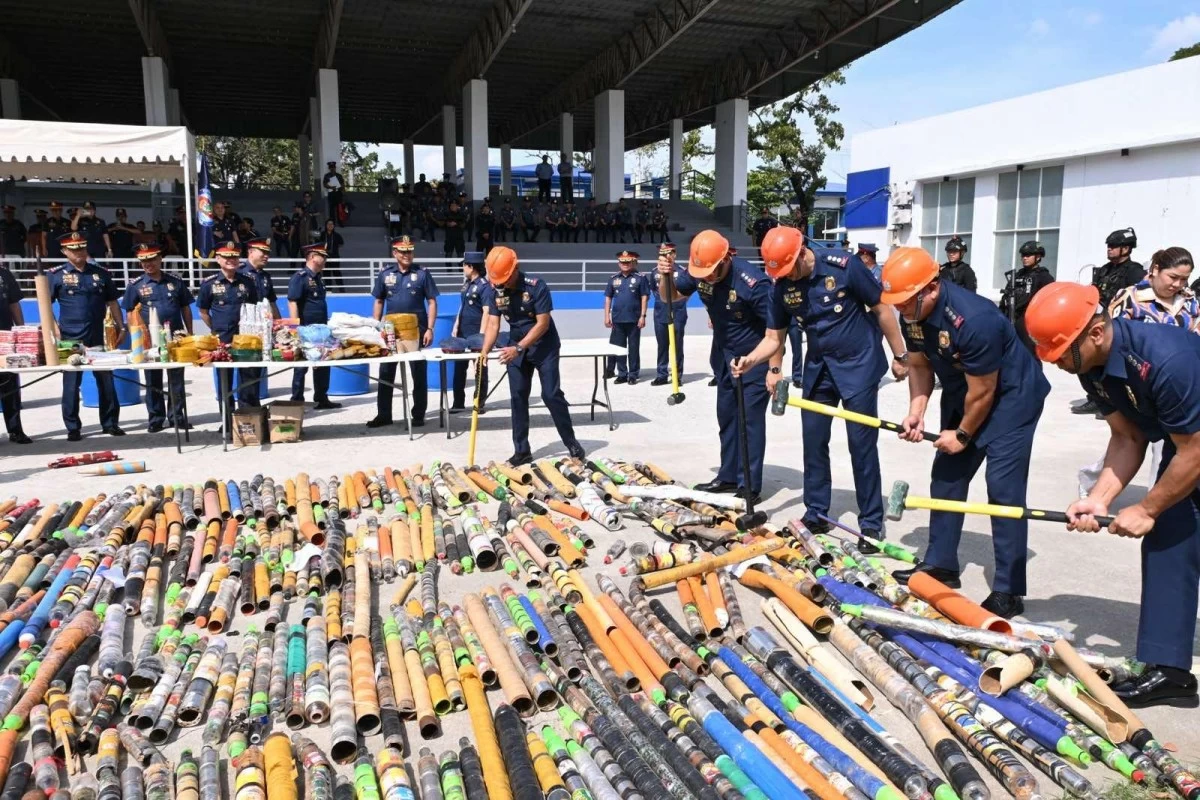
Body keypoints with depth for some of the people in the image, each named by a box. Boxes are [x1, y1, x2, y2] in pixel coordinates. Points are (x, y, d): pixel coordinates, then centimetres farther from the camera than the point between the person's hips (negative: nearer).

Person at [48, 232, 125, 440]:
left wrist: (121, 327, 8)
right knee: (71, 383, 3)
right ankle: (73, 427, 12)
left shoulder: (101, 273, 9)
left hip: (99, 337, 2)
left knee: (106, 380, 6)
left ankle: (111, 423, 16)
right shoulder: (57, 275, 1)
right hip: (70, 338, -2)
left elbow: (112, 302, 13)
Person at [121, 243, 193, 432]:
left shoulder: (176, 281, 6)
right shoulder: (136, 285, 2)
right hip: (149, 339, -1)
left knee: (176, 379, 5)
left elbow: (185, 308, 11)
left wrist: (189, 332, 6)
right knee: (153, 381, 6)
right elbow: (130, 313, 5)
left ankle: (177, 416, 14)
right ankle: (156, 419, 13)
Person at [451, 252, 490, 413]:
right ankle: (458, 403, 15)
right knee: (459, 367, 9)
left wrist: (482, 335, -19)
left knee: (480, 368, 3)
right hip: (463, 332, 8)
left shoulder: (484, 285, -13)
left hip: (477, 332, -8)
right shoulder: (467, 283, 11)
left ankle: (480, 403, 12)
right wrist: (456, 326, 16)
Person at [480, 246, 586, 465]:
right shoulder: (495, 291, -8)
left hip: (544, 346, -5)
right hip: (515, 346, 5)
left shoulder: (537, 287, -23)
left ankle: (572, 442, 8)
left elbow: (543, 324, -24)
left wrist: (518, 348, -31)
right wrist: (485, 350, -24)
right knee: (518, 397, 3)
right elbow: (493, 324, -8)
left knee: (551, 394, -6)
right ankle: (521, 450, 10)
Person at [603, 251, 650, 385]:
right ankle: (622, 374, 17)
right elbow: (608, 298, 10)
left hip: (634, 319, -3)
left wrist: (642, 316, -8)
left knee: (633, 348, 3)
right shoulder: (613, 279, 8)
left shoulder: (640, 278, -1)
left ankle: (633, 375, 10)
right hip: (617, 319, 3)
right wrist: (607, 316, 4)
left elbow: (644, 297, -3)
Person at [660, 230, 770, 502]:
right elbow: (669, 296, 5)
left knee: (750, 419, -5)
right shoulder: (699, 272, -10)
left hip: (754, 357, -7)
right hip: (724, 354, 7)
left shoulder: (752, 281, -28)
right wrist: (666, 277, -17)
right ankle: (728, 476, 23)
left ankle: (750, 485, 3)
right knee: (726, 416, 12)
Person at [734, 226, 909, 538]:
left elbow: (882, 309, -10)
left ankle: (872, 521, 11)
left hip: (859, 364, -5)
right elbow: (774, 337, -1)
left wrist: (900, 355, -6)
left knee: (861, 444, -1)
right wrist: (751, 359, -19)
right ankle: (816, 514, 20)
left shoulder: (844, 266, -19)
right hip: (819, 367, 5)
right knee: (813, 441, 7)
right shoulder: (780, 285, -6)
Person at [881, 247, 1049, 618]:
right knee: (946, 477, 10)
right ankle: (940, 564, 23)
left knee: (1003, 488, -12)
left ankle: (1008, 592, -5)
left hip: (1011, 396, -8)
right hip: (961, 394, 8)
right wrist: (916, 413, -11)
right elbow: (919, 365, 2)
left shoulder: (974, 319, -35)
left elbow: (983, 392, -24)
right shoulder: (913, 313, -11)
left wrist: (963, 435, -11)